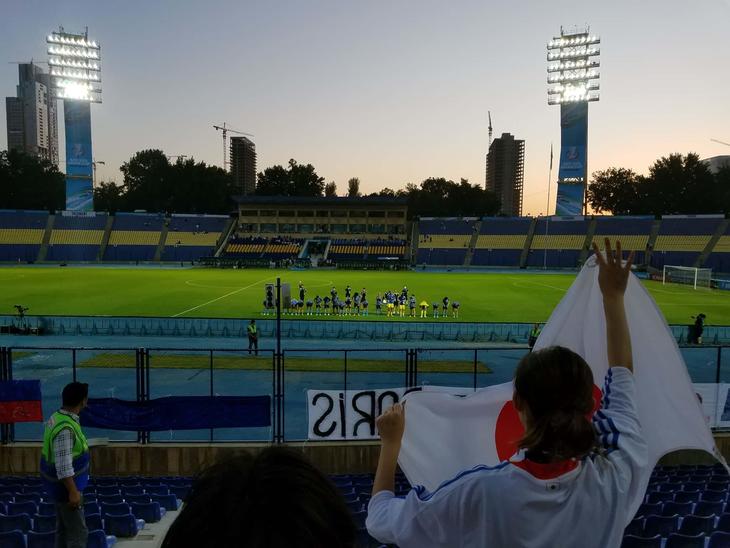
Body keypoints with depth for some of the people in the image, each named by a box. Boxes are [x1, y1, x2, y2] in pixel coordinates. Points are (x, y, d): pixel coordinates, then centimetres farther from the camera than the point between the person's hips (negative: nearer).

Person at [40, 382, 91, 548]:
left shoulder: (57, 417, 2)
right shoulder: (65, 428, -29)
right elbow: (63, 466, -28)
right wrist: (73, 491, -23)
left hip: (59, 485, 10)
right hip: (65, 486, -10)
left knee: (63, 528, 18)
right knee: (78, 533, -3)